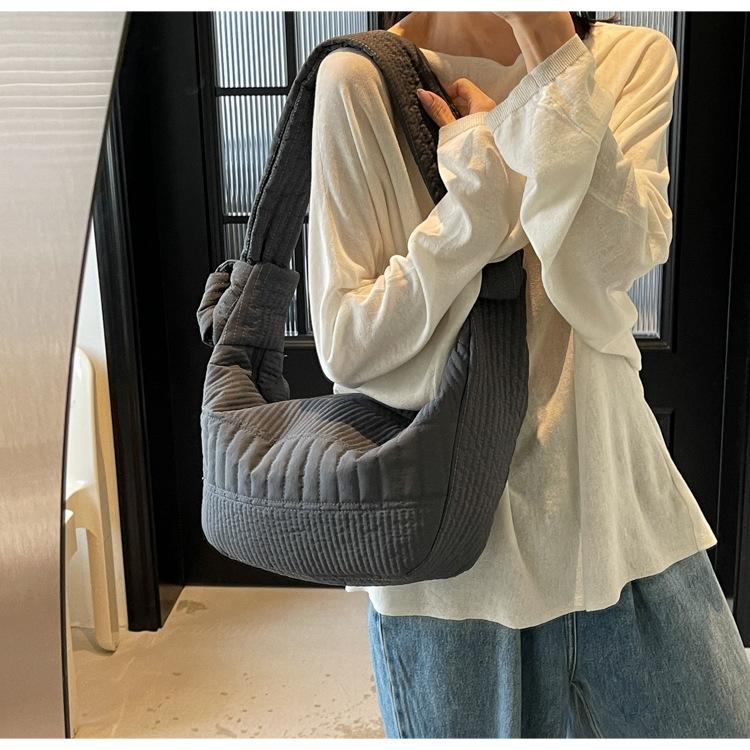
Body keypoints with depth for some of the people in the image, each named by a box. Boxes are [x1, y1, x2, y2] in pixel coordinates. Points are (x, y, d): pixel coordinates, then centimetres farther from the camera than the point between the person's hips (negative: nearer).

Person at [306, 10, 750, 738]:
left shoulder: (634, 56, 2)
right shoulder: (361, 78, -9)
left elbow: (617, 256, -16)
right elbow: (347, 345, -14)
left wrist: (553, 51, -23)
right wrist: (487, 174, -19)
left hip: (610, 489, 3)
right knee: (470, 729, 14)